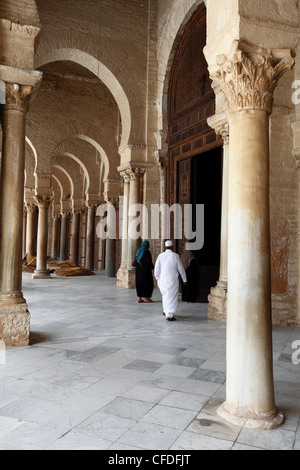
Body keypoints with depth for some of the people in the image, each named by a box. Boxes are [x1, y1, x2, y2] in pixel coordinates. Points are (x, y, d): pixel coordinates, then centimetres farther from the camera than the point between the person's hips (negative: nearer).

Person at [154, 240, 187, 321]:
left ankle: (165, 311, 33)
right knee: (172, 297, 0)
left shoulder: (161, 256, -1)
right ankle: (169, 315, -6)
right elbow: (180, 269, -2)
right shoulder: (175, 256, -7)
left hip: (162, 280, 4)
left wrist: (157, 278, 19)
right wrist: (184, 279, 9)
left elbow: (157, 268, 3)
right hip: (173, 280, -4)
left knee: (165, 295, 21)